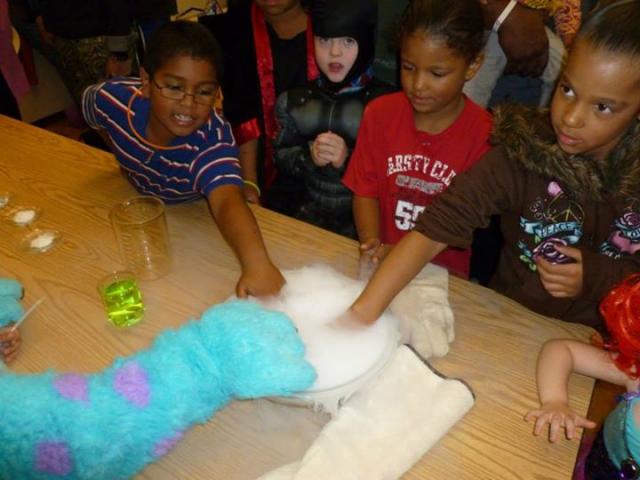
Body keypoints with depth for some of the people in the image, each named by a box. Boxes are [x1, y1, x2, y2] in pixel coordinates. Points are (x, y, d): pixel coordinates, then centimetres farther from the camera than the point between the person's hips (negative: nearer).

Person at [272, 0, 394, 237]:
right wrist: (308, 156, -14)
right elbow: (280, 157, 7)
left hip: (362, 221, -2)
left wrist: (349, 159, -22)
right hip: (306, 216, 3)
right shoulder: (295, 100, 6)